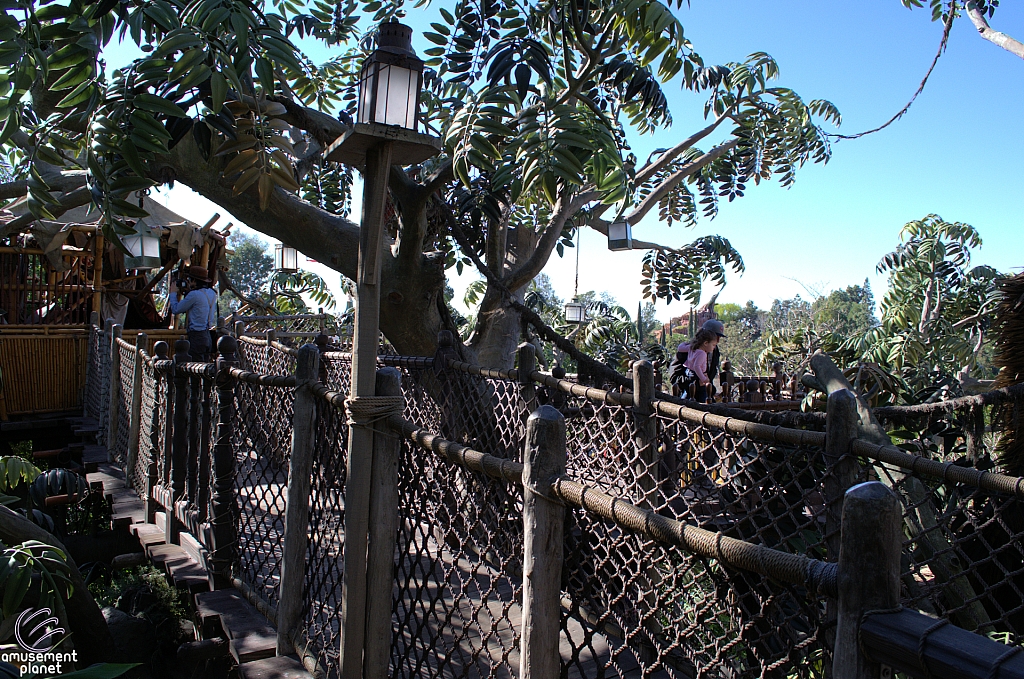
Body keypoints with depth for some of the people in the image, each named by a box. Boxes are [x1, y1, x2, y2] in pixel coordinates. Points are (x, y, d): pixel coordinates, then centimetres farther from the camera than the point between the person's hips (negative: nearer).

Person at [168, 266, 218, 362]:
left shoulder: (194, 294, -16)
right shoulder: (212, 293, 9)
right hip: (209, 335, 8)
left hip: (197, 336, -8)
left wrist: (173, 293, 9)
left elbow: (175, 309, -6)